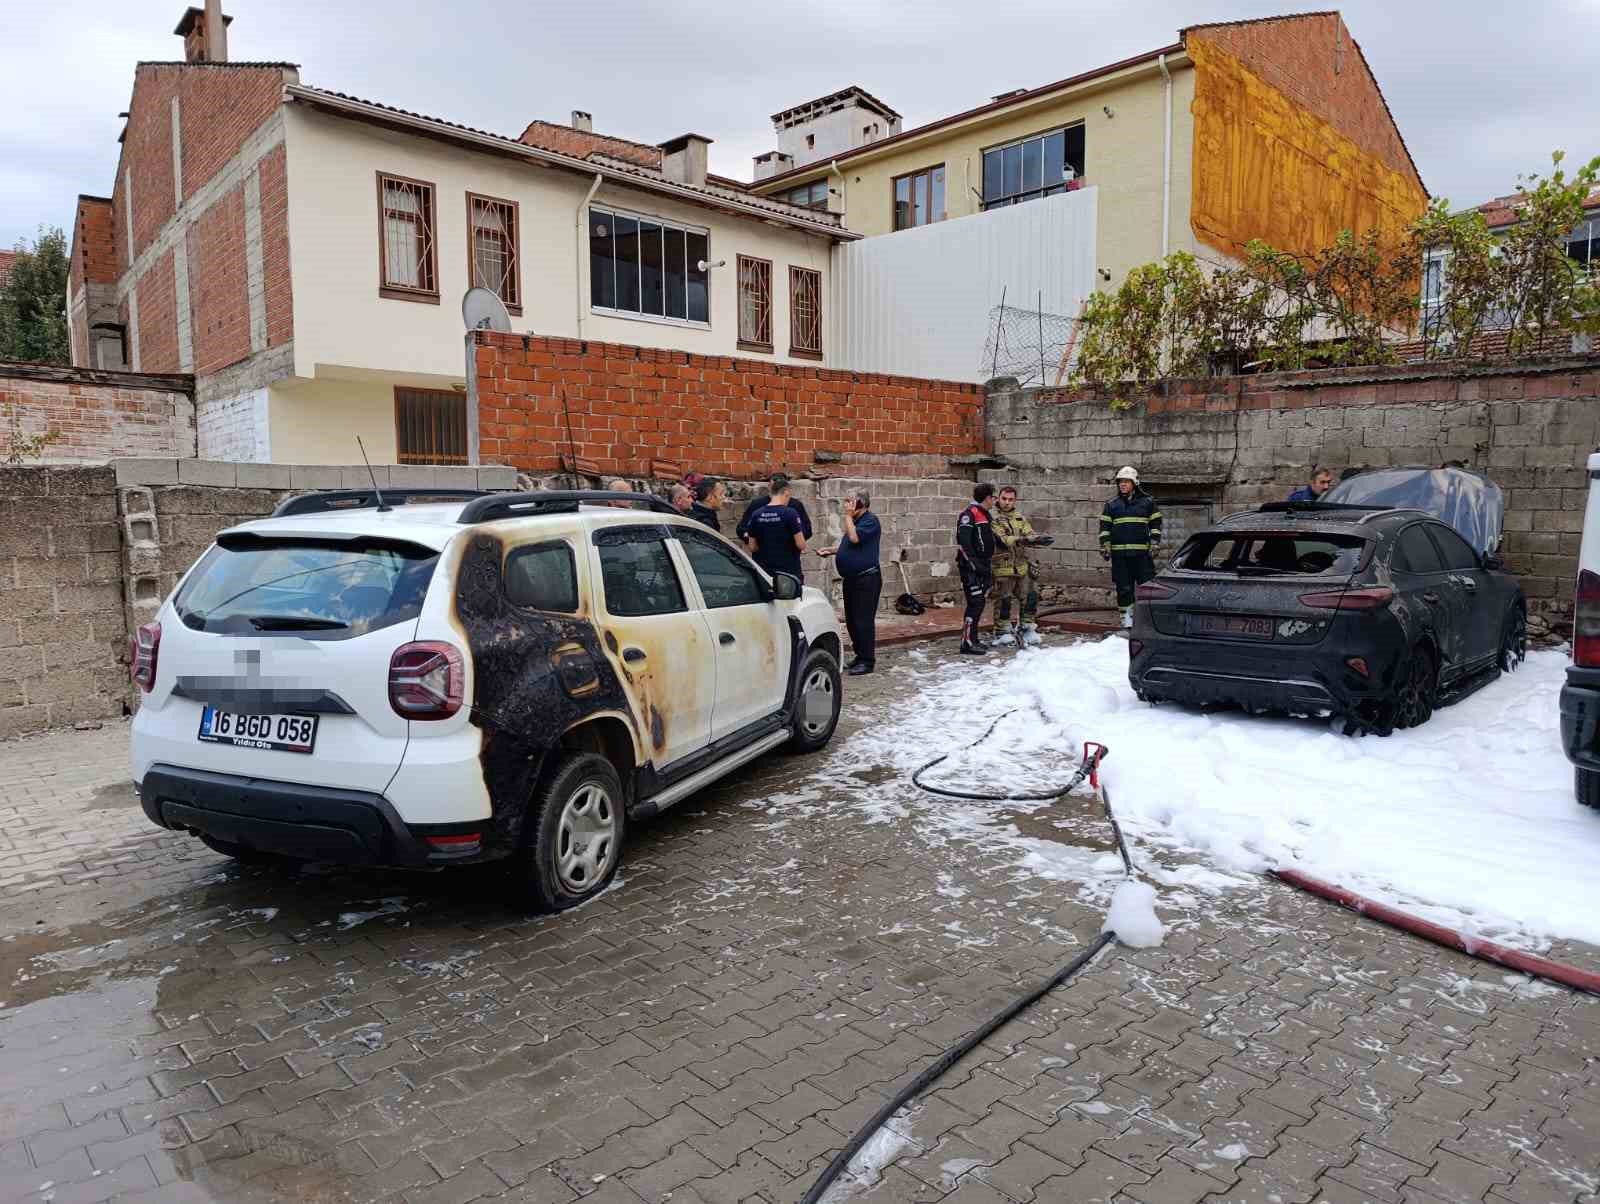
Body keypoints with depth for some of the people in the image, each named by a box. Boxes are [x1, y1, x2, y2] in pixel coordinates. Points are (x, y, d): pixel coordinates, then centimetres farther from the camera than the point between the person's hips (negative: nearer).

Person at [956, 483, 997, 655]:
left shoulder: (985, 515, 19)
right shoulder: (969, 514, -13)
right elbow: (963, 542, -21)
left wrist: (990, 567, 23)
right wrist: (973, 563, -24)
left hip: (983, 567, 10)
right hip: (971, 568, -10)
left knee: (980, 603, 11)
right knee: (975, 603, -11)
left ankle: (973, 639, 19)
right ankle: (967, 642, -8)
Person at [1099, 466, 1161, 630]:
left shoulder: (1147, 502, 8)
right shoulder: (1112, 505, 10)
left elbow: (1156, 524, 10)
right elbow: (1105, 527, 10)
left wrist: (1154, 543, -1)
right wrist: (1104, 547, 1)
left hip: (1142, 552, -1)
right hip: (1119, 553, 1)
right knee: (1123, 586, 3)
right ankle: (1127, 614, 11)